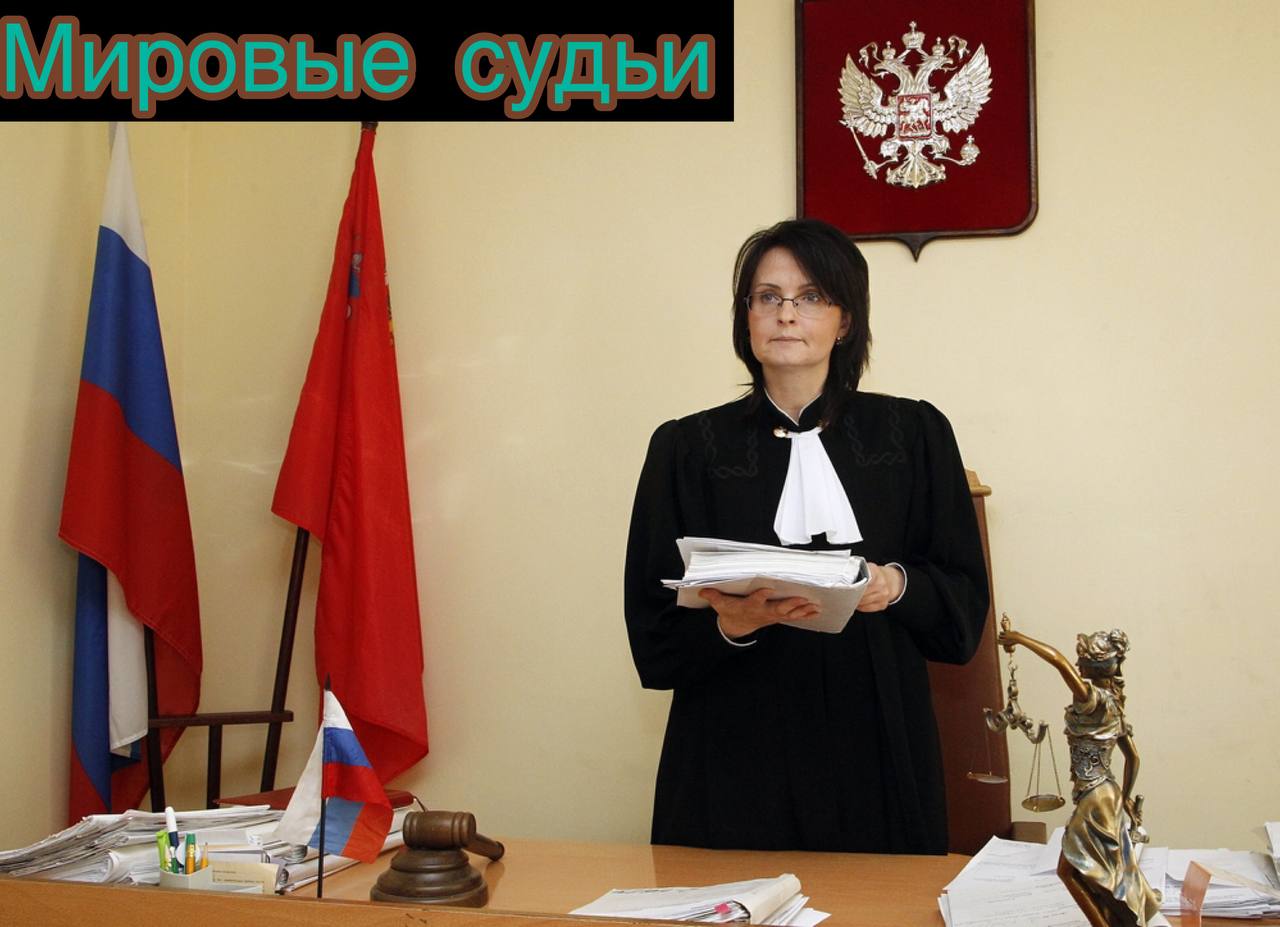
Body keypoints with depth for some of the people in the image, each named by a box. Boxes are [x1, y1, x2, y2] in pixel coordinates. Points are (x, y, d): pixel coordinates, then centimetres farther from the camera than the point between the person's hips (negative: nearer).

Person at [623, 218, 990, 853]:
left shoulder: (914, 435, 7)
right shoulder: (687, 448, 5)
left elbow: (964, 607, 7)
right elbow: (652, 635, 0)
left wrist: (898, 585, -14)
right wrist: (730, 622, -19)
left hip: (875, 751, 1)